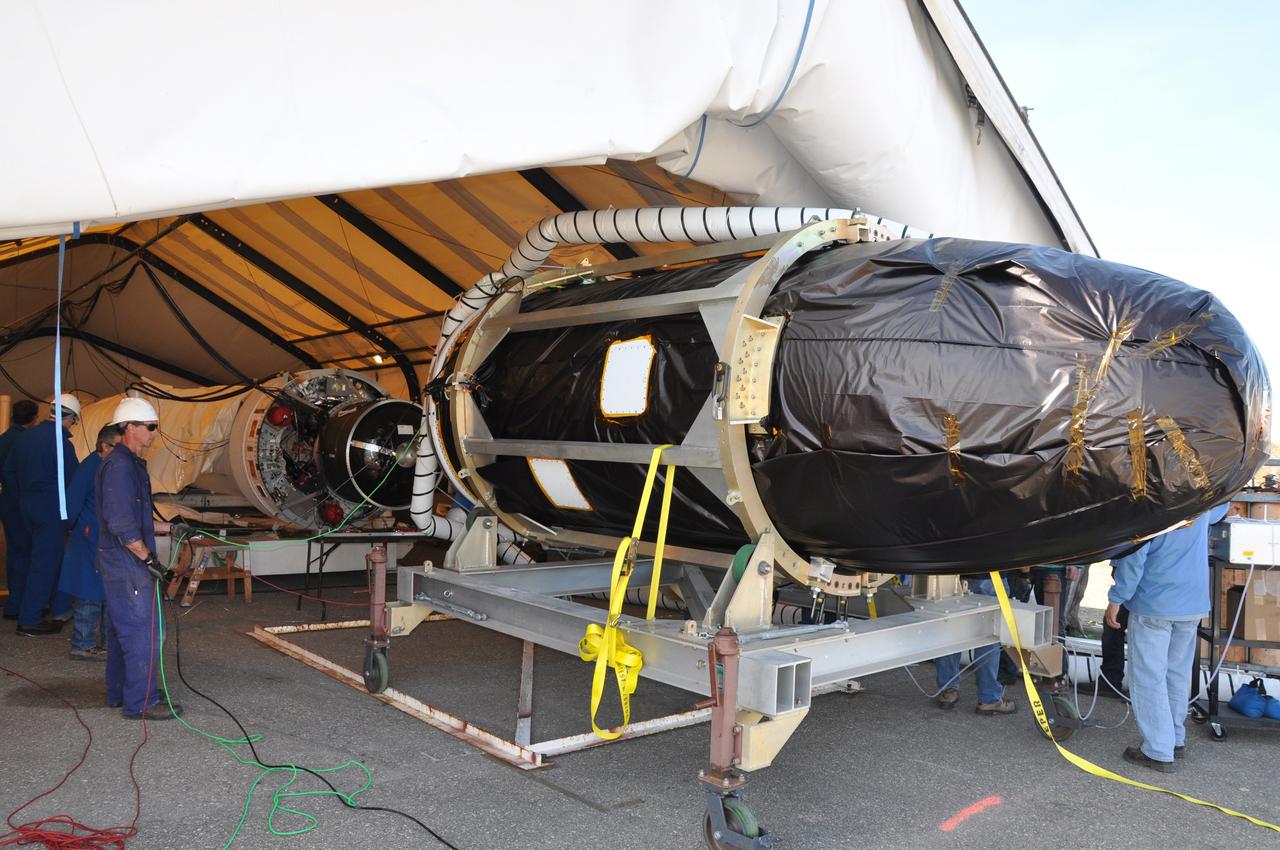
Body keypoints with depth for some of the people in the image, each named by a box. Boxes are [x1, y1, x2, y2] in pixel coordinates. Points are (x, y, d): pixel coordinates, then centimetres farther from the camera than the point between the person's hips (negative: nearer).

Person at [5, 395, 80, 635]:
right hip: (51, 509, -8)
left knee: (51, 556, 19)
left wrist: (25, 493, 20)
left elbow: (8, 472, 13)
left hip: (26, 506, 8)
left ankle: (61, 607, 29)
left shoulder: (24, 436, 7)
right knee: (44, 563, 0)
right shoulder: (60, 441, -18)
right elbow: (73, 480, -14)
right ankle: (29, 620, 6)